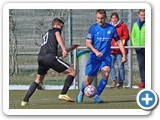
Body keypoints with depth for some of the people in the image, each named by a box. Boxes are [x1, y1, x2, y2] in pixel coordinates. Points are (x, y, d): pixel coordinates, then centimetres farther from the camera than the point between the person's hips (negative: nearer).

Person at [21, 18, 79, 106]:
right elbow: (57, 36, -11)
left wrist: (71, 49, 44)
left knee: (38, 80, 28)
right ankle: (63, 94, -7)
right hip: (50, 57, -8)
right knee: (72, 72, 1)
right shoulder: (56, 30, 17)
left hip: (40, 58, 8)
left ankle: (25, 100, 18)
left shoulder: (46, 34, 38)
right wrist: (64, 49, -23)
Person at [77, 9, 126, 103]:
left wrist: (124, 55, 3)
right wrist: (96, 52, -27)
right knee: (88, 81, -2)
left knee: (106, 75, -26)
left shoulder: (111, 28, 1)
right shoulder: (93, 28, -5)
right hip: (94, 57, -1)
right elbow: (88, 43, -9)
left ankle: (96, 97, -16)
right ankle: (82, 92, 32)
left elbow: (119, 41, 11)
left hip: (106, 58, 1)